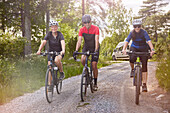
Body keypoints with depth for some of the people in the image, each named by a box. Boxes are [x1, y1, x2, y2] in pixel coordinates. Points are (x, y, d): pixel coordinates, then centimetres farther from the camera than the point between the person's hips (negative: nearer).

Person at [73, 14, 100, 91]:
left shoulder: (95, 29, -20)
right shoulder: (81, 30, -13)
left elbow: (96, 40, -27)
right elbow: (79, 41, -20)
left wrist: (96, 51, -40)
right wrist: (76, 50, -35)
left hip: (94, 48, -2)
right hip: (86, 47, 2)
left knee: (94, 66, -7)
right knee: (82, 60, -27)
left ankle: (95, 83, 9)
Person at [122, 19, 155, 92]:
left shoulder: (144, 32, -18)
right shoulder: (132, 33, -13)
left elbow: (149, 41, -31)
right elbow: (127, 41, -24)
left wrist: (152, 50, -47)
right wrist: (124, 49, -42)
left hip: (143, 49, -1)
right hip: (134, 48, 1)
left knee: (144, 66, -7)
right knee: (132, 59, -32)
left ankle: (144, 85, -4)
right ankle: (132, 69, 1)